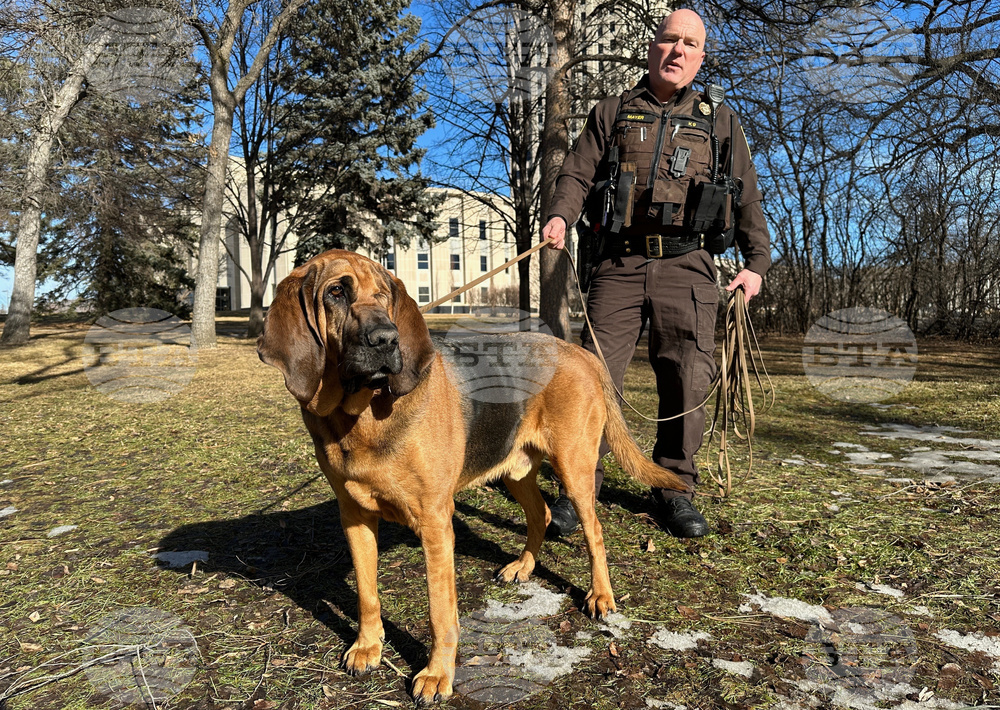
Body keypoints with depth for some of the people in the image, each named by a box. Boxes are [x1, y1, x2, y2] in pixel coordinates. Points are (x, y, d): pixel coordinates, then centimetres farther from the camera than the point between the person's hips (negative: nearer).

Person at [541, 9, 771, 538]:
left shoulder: (720, 120, 18)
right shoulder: (612, 113, 16)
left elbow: (747, 198, 19)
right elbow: (577, 174, 6)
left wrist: (757, 261, 10)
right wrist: (559, 216, -15)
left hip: (687, 265, 1)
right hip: (619, 262, -1)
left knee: (687, 379, -2)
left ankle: (673, 487, 14)